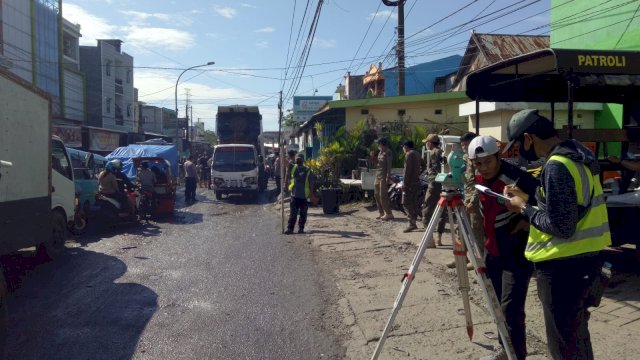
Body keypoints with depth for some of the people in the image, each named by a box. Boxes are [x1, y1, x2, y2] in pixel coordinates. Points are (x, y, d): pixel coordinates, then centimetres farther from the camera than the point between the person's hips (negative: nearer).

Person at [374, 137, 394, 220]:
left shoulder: (387, 152, -9)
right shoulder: (380, 152, 17)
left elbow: (389, 165, -16)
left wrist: (388, 177, -20)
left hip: (384, 177, -9)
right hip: (378, 176, 9)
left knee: (383, 196, -10)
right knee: (377, 195, 10)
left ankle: (389, 213, -3)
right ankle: (381, 213, 18)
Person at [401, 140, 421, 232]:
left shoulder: (409, 154, -11)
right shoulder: (417, 154, 17)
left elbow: (407, 170, -17)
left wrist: (404, 182, -17)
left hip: (410, 182, -9)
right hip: (416, 181, 9)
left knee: (406, 203, -9)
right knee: (414, 202, 12)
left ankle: (412, 223, -15)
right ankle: (414, 221, 15)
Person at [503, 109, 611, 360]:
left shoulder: (556, 166, -21)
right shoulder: (578, 156, 9)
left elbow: (561, 226, -22)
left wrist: (525, 209, -9)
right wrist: (528, 198, 13)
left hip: (563, 265, -10)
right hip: (584, 258, 10)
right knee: (577, 336, 24)